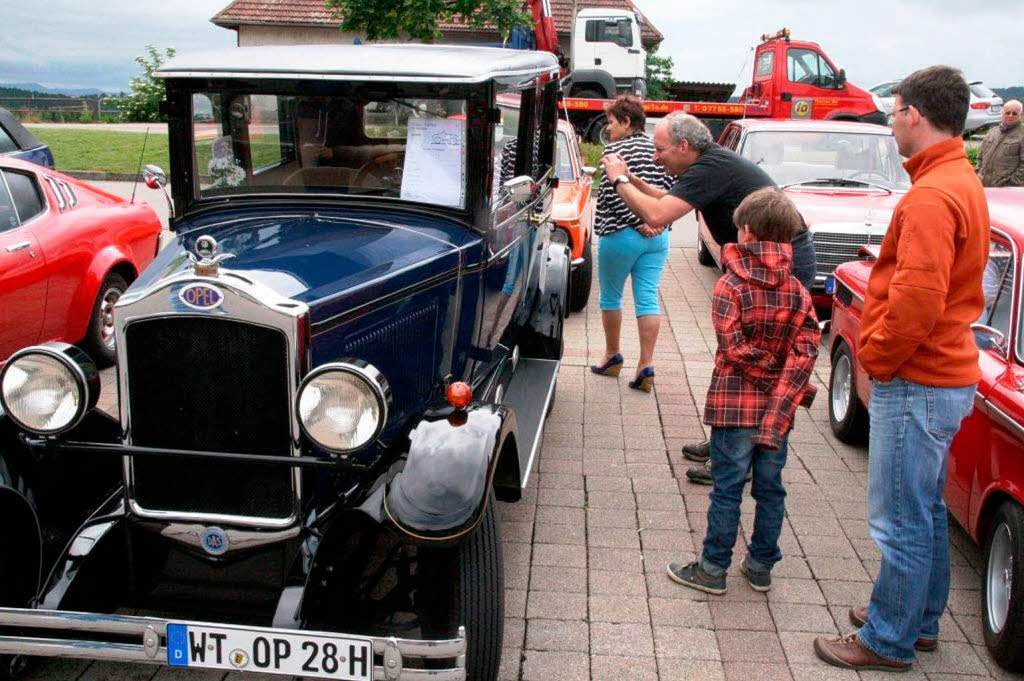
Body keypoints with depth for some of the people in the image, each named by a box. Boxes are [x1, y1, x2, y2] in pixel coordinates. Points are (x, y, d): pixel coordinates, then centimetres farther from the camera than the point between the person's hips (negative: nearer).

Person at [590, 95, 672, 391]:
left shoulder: (615, 149, -8)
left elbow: (615, 194, -17)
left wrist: (638, 223, -13)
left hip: (621, 235, -5)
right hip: (657, 236, 5)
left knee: (610, 296, 12)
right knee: (648, 298, 2)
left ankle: (612, 356, 23)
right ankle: (646, 365, -3)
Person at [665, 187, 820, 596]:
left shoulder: (730, 286, -11)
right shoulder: (797, 291, 1)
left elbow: (736, 350, -18)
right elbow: (806, 350, -10)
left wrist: (784, 383, -9)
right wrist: (782, 399, -16)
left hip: (734, 407, -4)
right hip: (778, 411, 4)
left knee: (727, 490, 4)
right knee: (770, 490, 14)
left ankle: (713, 569, 14)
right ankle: (761, 566, 26)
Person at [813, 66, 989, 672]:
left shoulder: (931, 197, -21)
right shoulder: (965, 182, 12)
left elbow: (917, 302, -28)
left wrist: (879, 357, -12)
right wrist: (882, 350, 13)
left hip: (917, 382, -10)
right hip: (949, 373, 11)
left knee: (902, 523, 2)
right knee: (927, 509, 21)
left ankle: (889, 642, 16)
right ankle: (921, 620, 36)